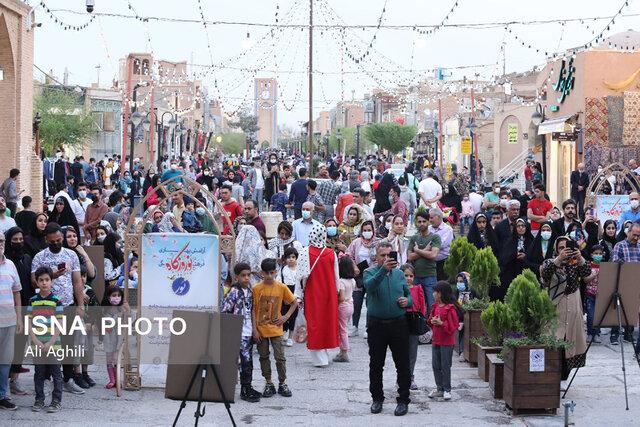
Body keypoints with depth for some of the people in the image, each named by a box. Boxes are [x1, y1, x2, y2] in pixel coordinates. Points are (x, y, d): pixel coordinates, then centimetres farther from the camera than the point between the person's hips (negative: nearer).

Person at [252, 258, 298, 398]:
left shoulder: (281, 287, -4)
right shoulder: (256, 288, -6)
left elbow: (294, 303, 8)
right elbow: (253, 310, -5)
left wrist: (286, 316, -4)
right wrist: (254, 329, -9)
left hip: (275, 329, 0)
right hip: (261, 330, 1)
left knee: (280, 357, -1)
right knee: (264, 357, 9)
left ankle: (282, 383, 13)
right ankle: (268, 384, 19)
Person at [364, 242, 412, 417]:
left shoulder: (399, 274, 10)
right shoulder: (370, 272, -3)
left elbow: (409, 294, 19)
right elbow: (369, 285, -26)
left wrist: (407, 301, -5)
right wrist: (383, 269, -40)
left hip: (399, 325, 2)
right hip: (376, 325, -2)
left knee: (403, 364, 3)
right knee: (376, 365, 9)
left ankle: (403, 400, 13)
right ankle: (377, 399, 23)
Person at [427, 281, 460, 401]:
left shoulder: (450, 308, -14)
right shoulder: (435, 306, 10)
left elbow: (453, 326, -15)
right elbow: (430, 320, 18)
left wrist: (441, 323, -23)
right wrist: (432, 321, -4)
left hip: (447, 342, -8)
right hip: (435, 340, 8)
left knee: (445, 366, -1)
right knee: (435, 365, 10)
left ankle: (447, 390, 8)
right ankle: (439, 389, 19)